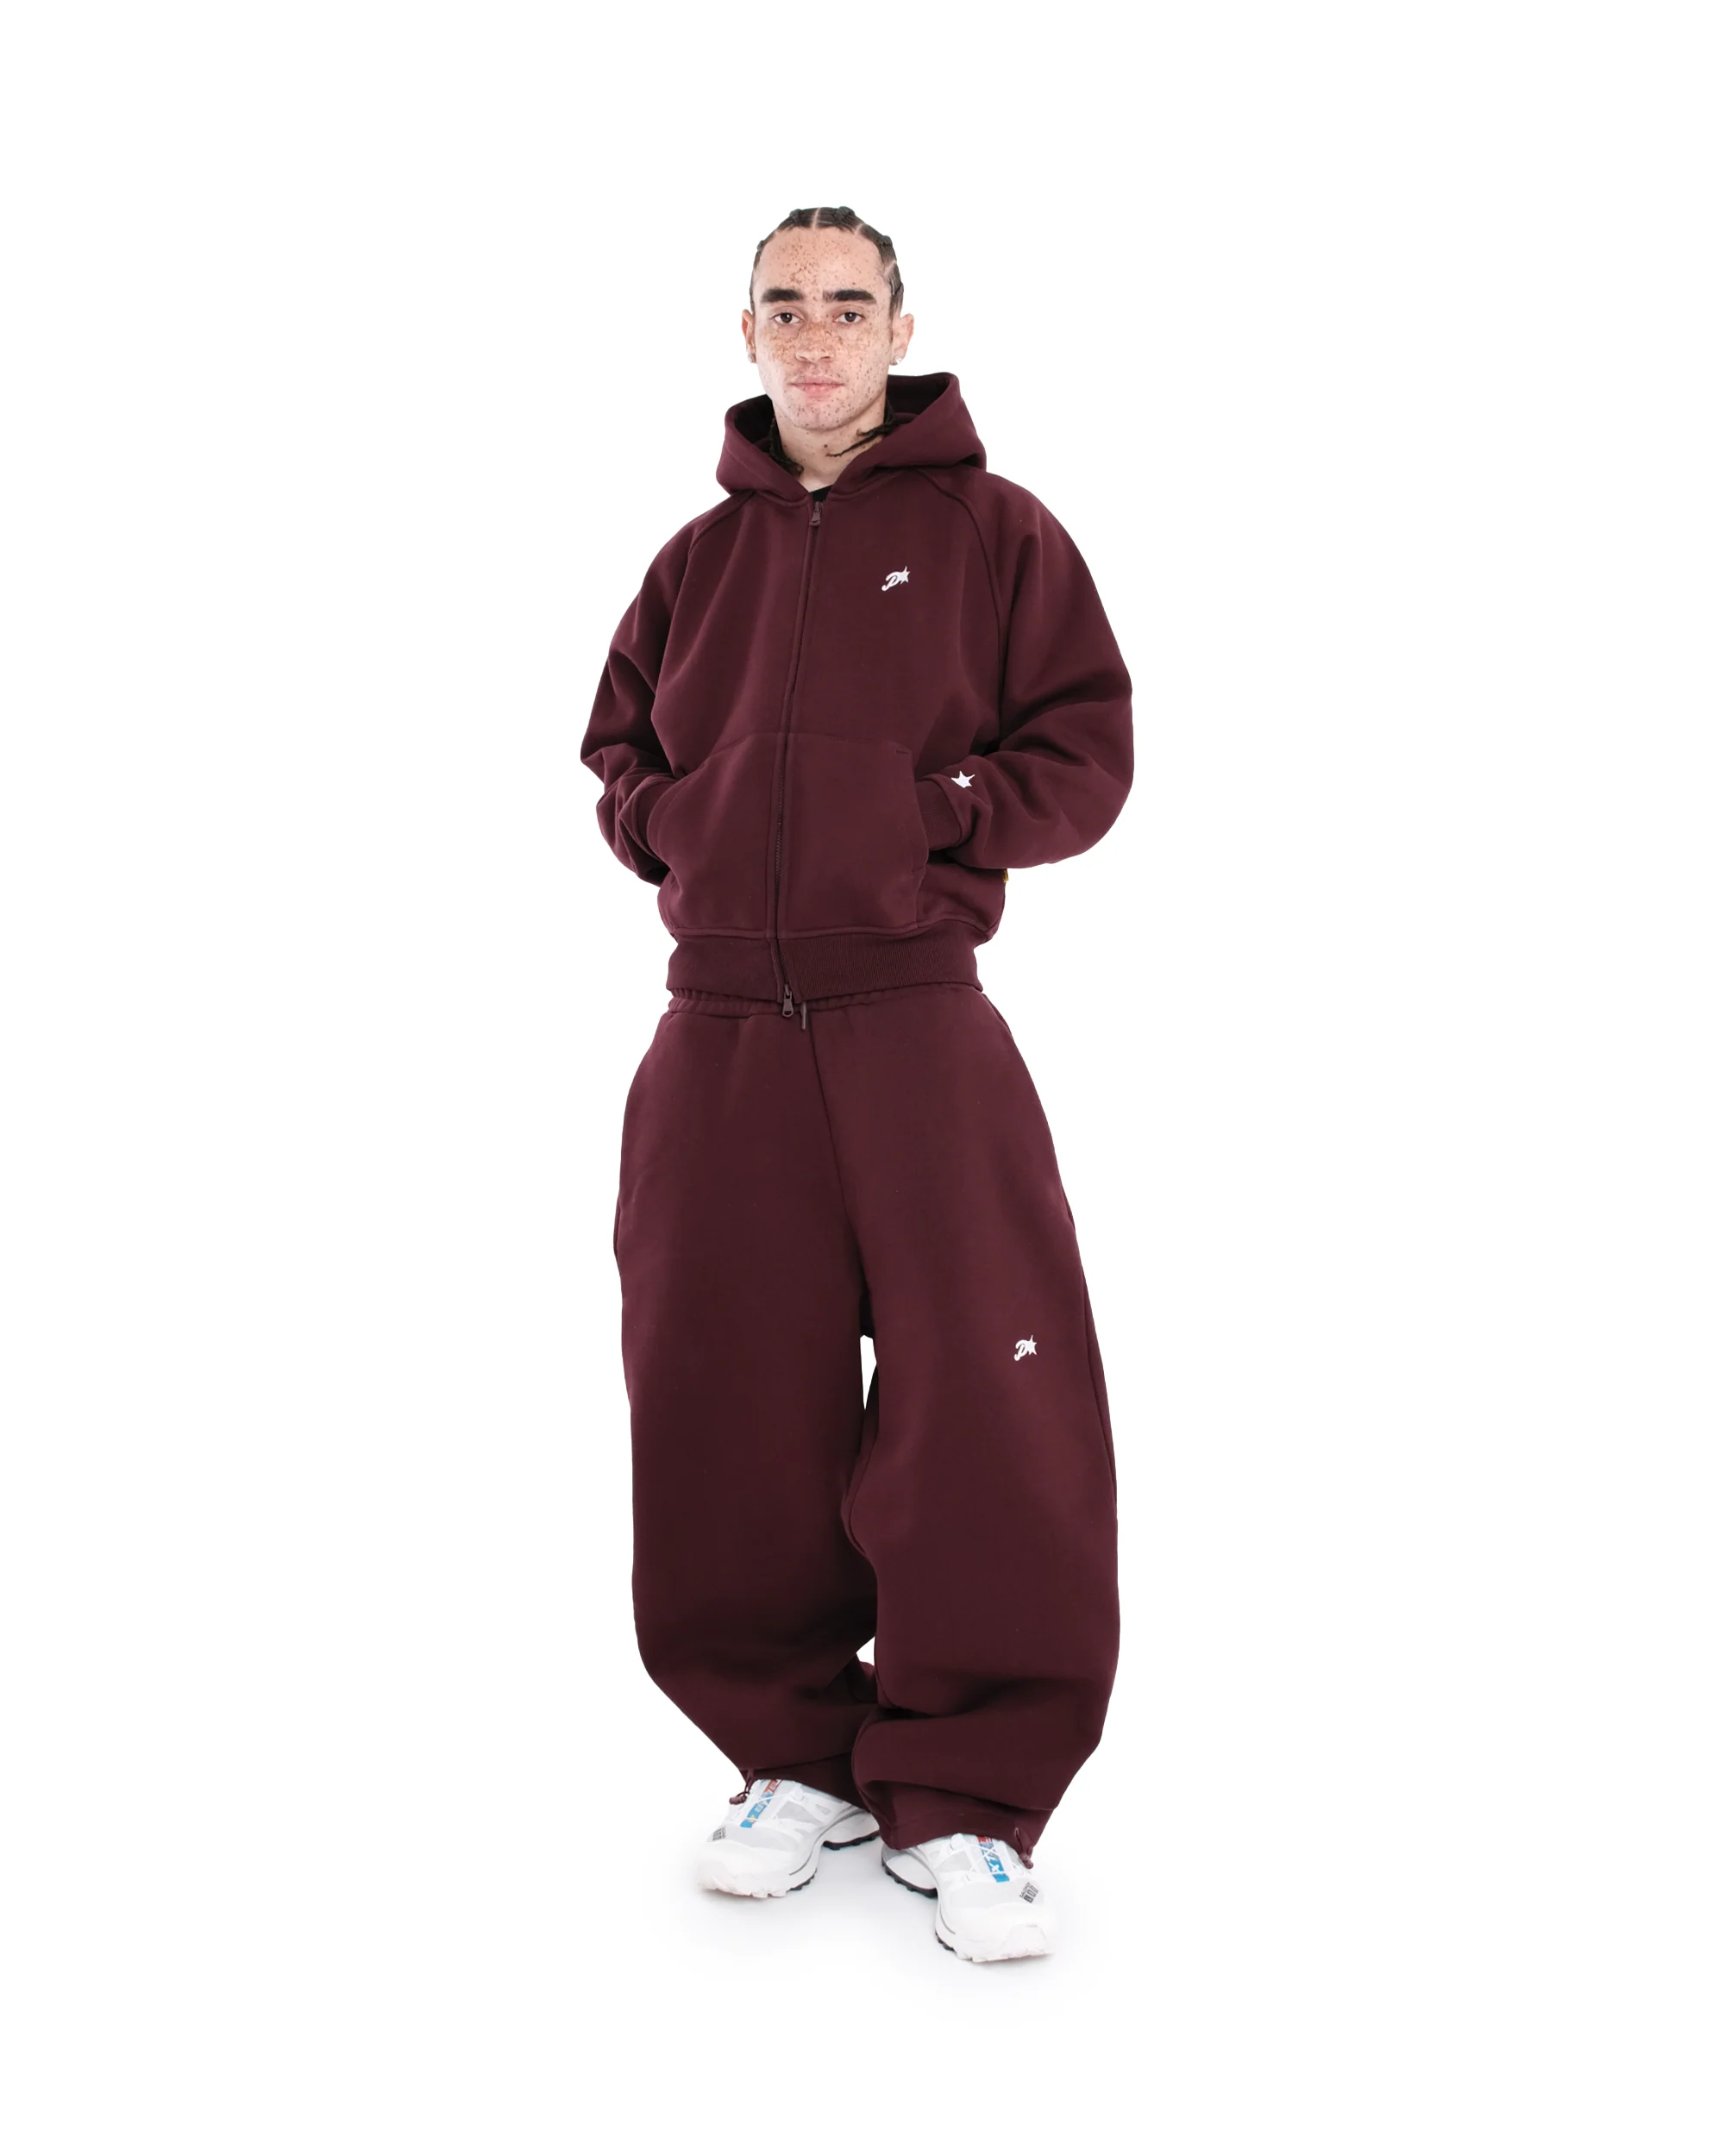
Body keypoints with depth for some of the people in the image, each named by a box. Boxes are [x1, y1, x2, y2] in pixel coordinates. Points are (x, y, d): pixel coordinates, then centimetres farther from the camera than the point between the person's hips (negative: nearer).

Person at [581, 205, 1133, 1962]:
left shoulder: (992, 531, 6)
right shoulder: (700, 555, 16)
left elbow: (1084, 753, 1)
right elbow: (617, 753, 22)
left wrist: (925, 811, -12)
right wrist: (670, 816, 1)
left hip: (917, 1018, -3)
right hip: (719, 1031, 3)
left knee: (988, 1404, -8)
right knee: (732, 1407, 4)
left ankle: (959, 1799, 7)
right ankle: (796, 1757, 21)